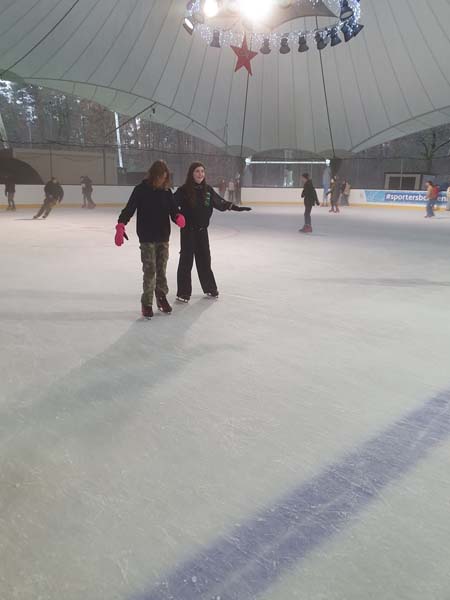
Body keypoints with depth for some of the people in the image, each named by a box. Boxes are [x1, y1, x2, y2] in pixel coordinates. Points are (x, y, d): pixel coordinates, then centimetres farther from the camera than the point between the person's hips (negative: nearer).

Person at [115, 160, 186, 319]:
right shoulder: (141, 189, -9)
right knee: (150, 271, -4)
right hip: (147, 238, -4)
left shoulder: (167, 191, 3)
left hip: (164, 237, 4)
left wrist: (178, 217, -23)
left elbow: (173, 210, 2)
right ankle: (147, 303, 8)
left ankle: (162, 297, 30)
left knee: (161, 269, 13)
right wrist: (121, 225, -30)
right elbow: (129, 209, -14)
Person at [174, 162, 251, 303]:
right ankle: (183, 292, 8)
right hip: (188, 230, -5)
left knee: (205, 259, 16)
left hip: (202, 229, 5)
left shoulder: (207, 189, 3)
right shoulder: (184, 190, -12)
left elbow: (220, 202, 13)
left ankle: (210, 288, 31)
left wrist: (236, 207, 14)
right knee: (186, 260, -1)